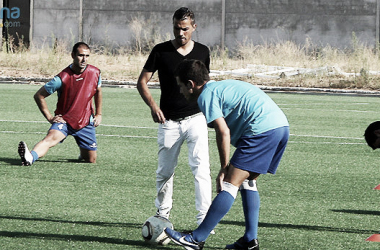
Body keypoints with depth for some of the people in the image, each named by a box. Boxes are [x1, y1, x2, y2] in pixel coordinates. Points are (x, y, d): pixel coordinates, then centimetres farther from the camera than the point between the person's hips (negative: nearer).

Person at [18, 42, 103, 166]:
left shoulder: (95, 73, -5)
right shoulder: (62, 78, -18)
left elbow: (98, 92, 19)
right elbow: (39, 95, -9)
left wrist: (98, 114, 18)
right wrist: (49, 117, -10)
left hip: (86, 123, 4)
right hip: (64, 120, -4)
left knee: (91, 160, 9)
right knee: (52, 137, -36)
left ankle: (83, 153, 46)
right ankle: (30, 157, -62)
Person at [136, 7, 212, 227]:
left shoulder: (202, 52, 4)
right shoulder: (161, 51, -2)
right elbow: (142, 81, 1)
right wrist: (153, 105, -15)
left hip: (195, 118, 0)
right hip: (169, 121, 0)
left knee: (201, 166, -14)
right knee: (165, 171, 7)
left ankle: (204, 217, -14)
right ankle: (163, 213, 26)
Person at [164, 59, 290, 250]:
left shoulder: (207, 95, -1)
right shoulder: (223, 86, 28)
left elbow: (223, 132, -11)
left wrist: (224, 168, -4)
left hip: (262, 129, -9)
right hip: (282, 126, 9)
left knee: (231, 183, -8)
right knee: (247, 182, 19)